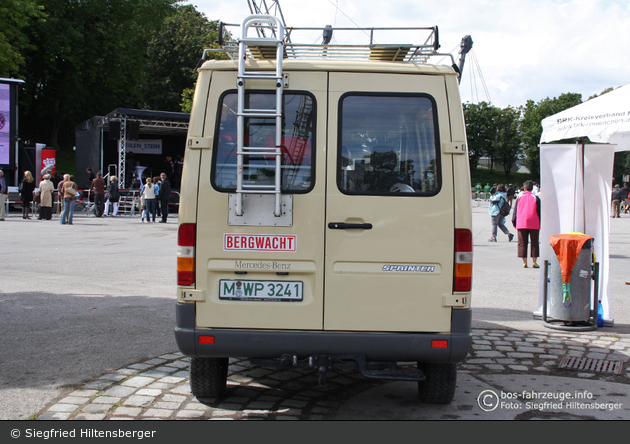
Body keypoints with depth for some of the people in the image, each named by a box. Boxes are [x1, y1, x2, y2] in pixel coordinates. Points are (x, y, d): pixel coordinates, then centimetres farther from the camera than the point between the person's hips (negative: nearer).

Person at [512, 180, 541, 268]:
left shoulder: (520, 197, 4)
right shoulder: (536, 198, 0)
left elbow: (515, 211, 7)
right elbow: (539, 212, 1)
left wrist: (514, 222, 15)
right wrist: (540, 223, 8)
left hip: (521, 224, 1)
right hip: (534, 224, -1)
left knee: (522, 243, 5)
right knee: (534, 243, 5)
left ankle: (524, 262, 2)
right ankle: (534, 262, 1)